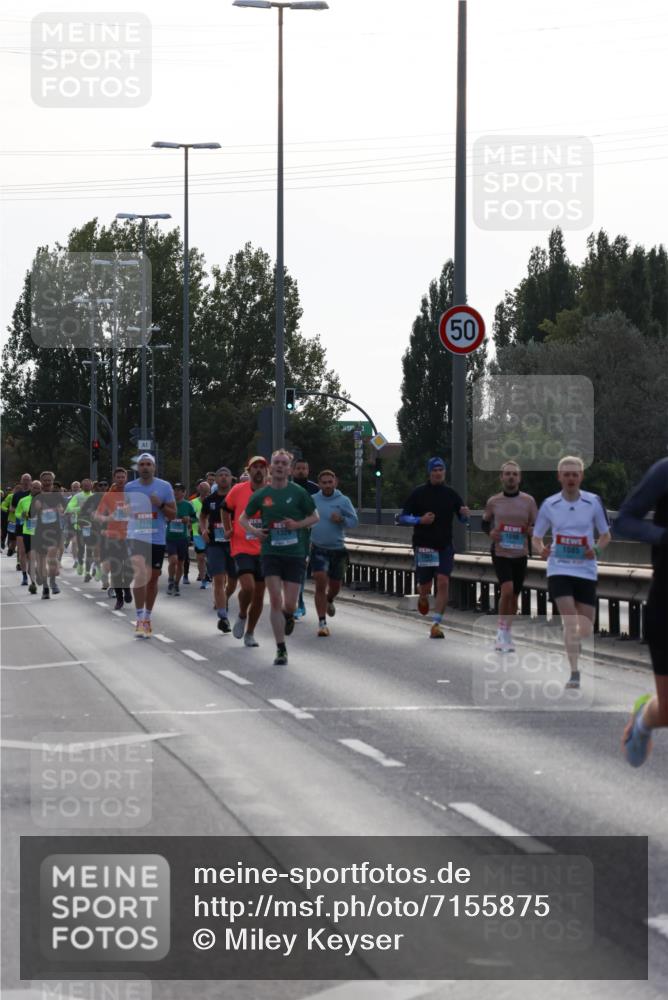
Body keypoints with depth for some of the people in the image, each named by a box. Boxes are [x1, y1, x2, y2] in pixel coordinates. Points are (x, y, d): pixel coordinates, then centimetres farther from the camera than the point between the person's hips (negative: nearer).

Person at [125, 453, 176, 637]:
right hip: (137, 537, -1)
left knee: (153, 578, 11)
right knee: (140, 574, -20)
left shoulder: (164, 487, -1)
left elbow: (173, 514, 1)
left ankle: (147, 618, 27)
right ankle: (140, 619, -18)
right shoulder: (129, 488, 2)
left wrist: (160, 505, -16)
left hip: (157, 539, 1)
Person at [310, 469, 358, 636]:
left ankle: (329, 601, 50)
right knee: (320, 583, -15)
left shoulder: (343, 501, -1)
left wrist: (342, 519, -20)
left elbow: (354, 521, -1)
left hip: (337, 549, 1)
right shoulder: (312, 500, 1)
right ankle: (322, 623, -10)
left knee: (335, 585, 13)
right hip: (318, 549, -1)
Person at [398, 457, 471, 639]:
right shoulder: (419, 493, -1)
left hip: (445, 546, 1)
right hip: (423, 546, -1)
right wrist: (420, 520, -17)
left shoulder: (451, 494, 6)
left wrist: (464, 514, -10)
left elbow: (462, 518, 14)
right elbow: (402, 517, 0)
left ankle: (436, 624, -12)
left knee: (443, 582, -14)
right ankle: (423, 598, 42)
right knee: (425, 586, 4)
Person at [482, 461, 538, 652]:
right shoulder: (493, 501, 0)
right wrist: (490, 532, -9)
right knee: (507, 590, -20)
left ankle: (506, 634, 26)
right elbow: (485, 522, 13)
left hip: (520, 554, 2)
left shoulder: (528, 501, 1)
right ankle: (502, 632, -5)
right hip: (500, 552, -2)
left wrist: (532, 530, -14)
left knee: (514, 596, 10)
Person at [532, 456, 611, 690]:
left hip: (586, 570, 1)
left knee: (586, 628, 6)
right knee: (570, 622, -16)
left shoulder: (594, 502, -1)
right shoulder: (549, 504, 0)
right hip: (559, 569, -1)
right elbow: (536, 538, 8)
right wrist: (541, 550, -14)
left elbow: (605, 535, 8)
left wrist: (596, 550, -13)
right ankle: (574, 673, -16)